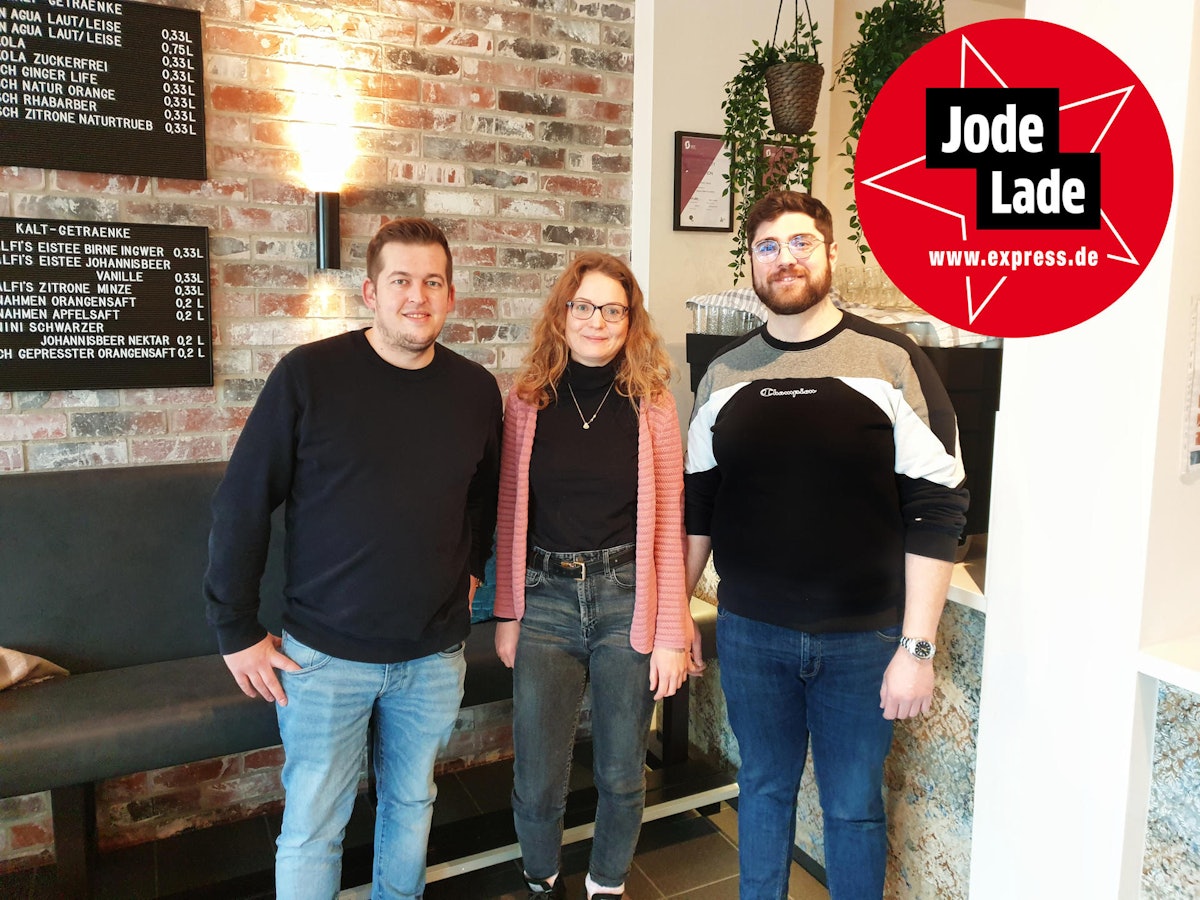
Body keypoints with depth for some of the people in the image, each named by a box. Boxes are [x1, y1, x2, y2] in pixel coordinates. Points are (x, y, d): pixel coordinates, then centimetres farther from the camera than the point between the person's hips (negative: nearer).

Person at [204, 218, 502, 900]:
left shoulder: (477, 390, 0)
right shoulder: (309, 375, -11)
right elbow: (242, 504, -8)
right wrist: (237, 631, -7)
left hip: (436, 655, 3)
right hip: (325, 654, -3)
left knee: (413, 803, 21)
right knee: (312, 826, 9)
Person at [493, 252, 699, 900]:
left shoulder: (650, 406, -2)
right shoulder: (527, 402, 1)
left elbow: (667, 526, -2)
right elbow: (509, 517, 5)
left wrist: (671, 633, -4)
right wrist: (507, 614, 4)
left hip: (627, 602, 0)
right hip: (545, 598, 1)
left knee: (622, 774, 13)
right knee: (536, 780, 7)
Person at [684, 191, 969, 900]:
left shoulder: (892, 362, -8)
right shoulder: (725, 375, 3)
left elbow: (937, 511, -10)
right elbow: (696, 507, 10)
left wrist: (917, 647, -12)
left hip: (862, 639, -2)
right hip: (750, 634, 3)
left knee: (854, 806, 14)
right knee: (764, 787, 19)